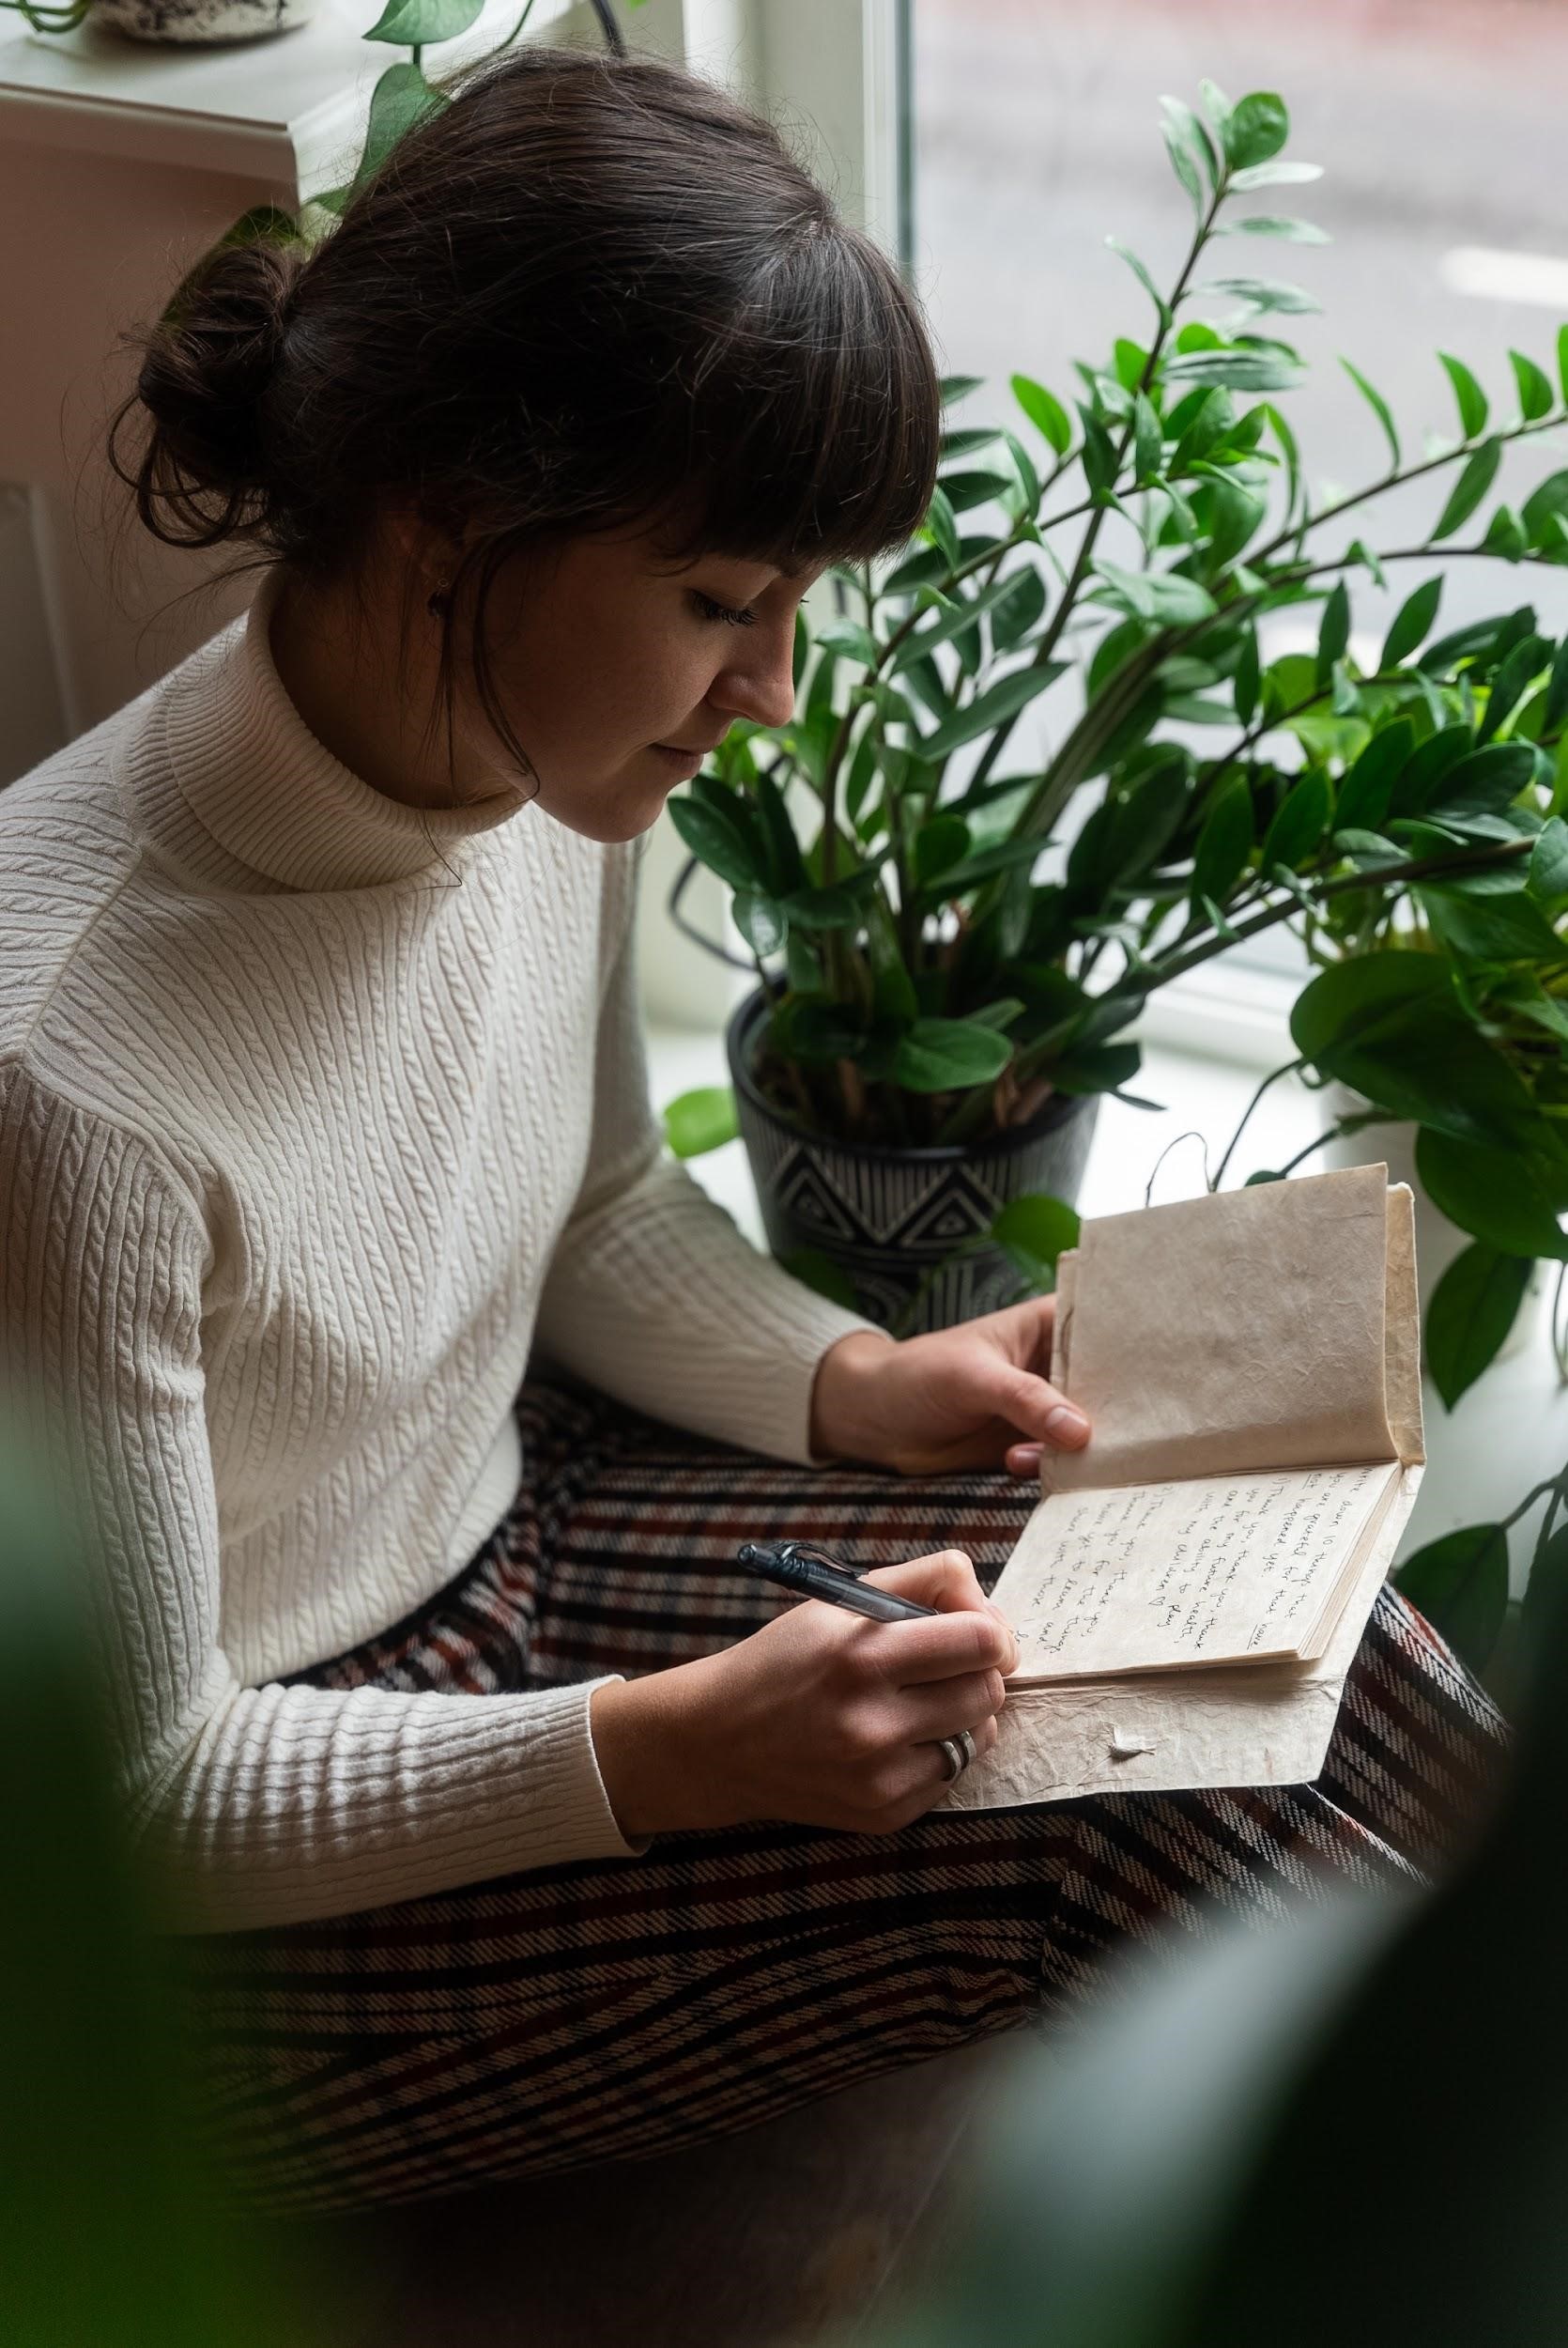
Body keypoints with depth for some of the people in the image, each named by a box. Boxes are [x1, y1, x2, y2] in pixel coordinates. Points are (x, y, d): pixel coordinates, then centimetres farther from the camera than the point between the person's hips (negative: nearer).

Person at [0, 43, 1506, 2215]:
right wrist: (672, 1751, -31)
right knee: (1099, 1840, -17)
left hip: (512, 1531, 7)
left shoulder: (553, 775, -11)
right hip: (239, 1921, -6)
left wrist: (854, 1384, -6)